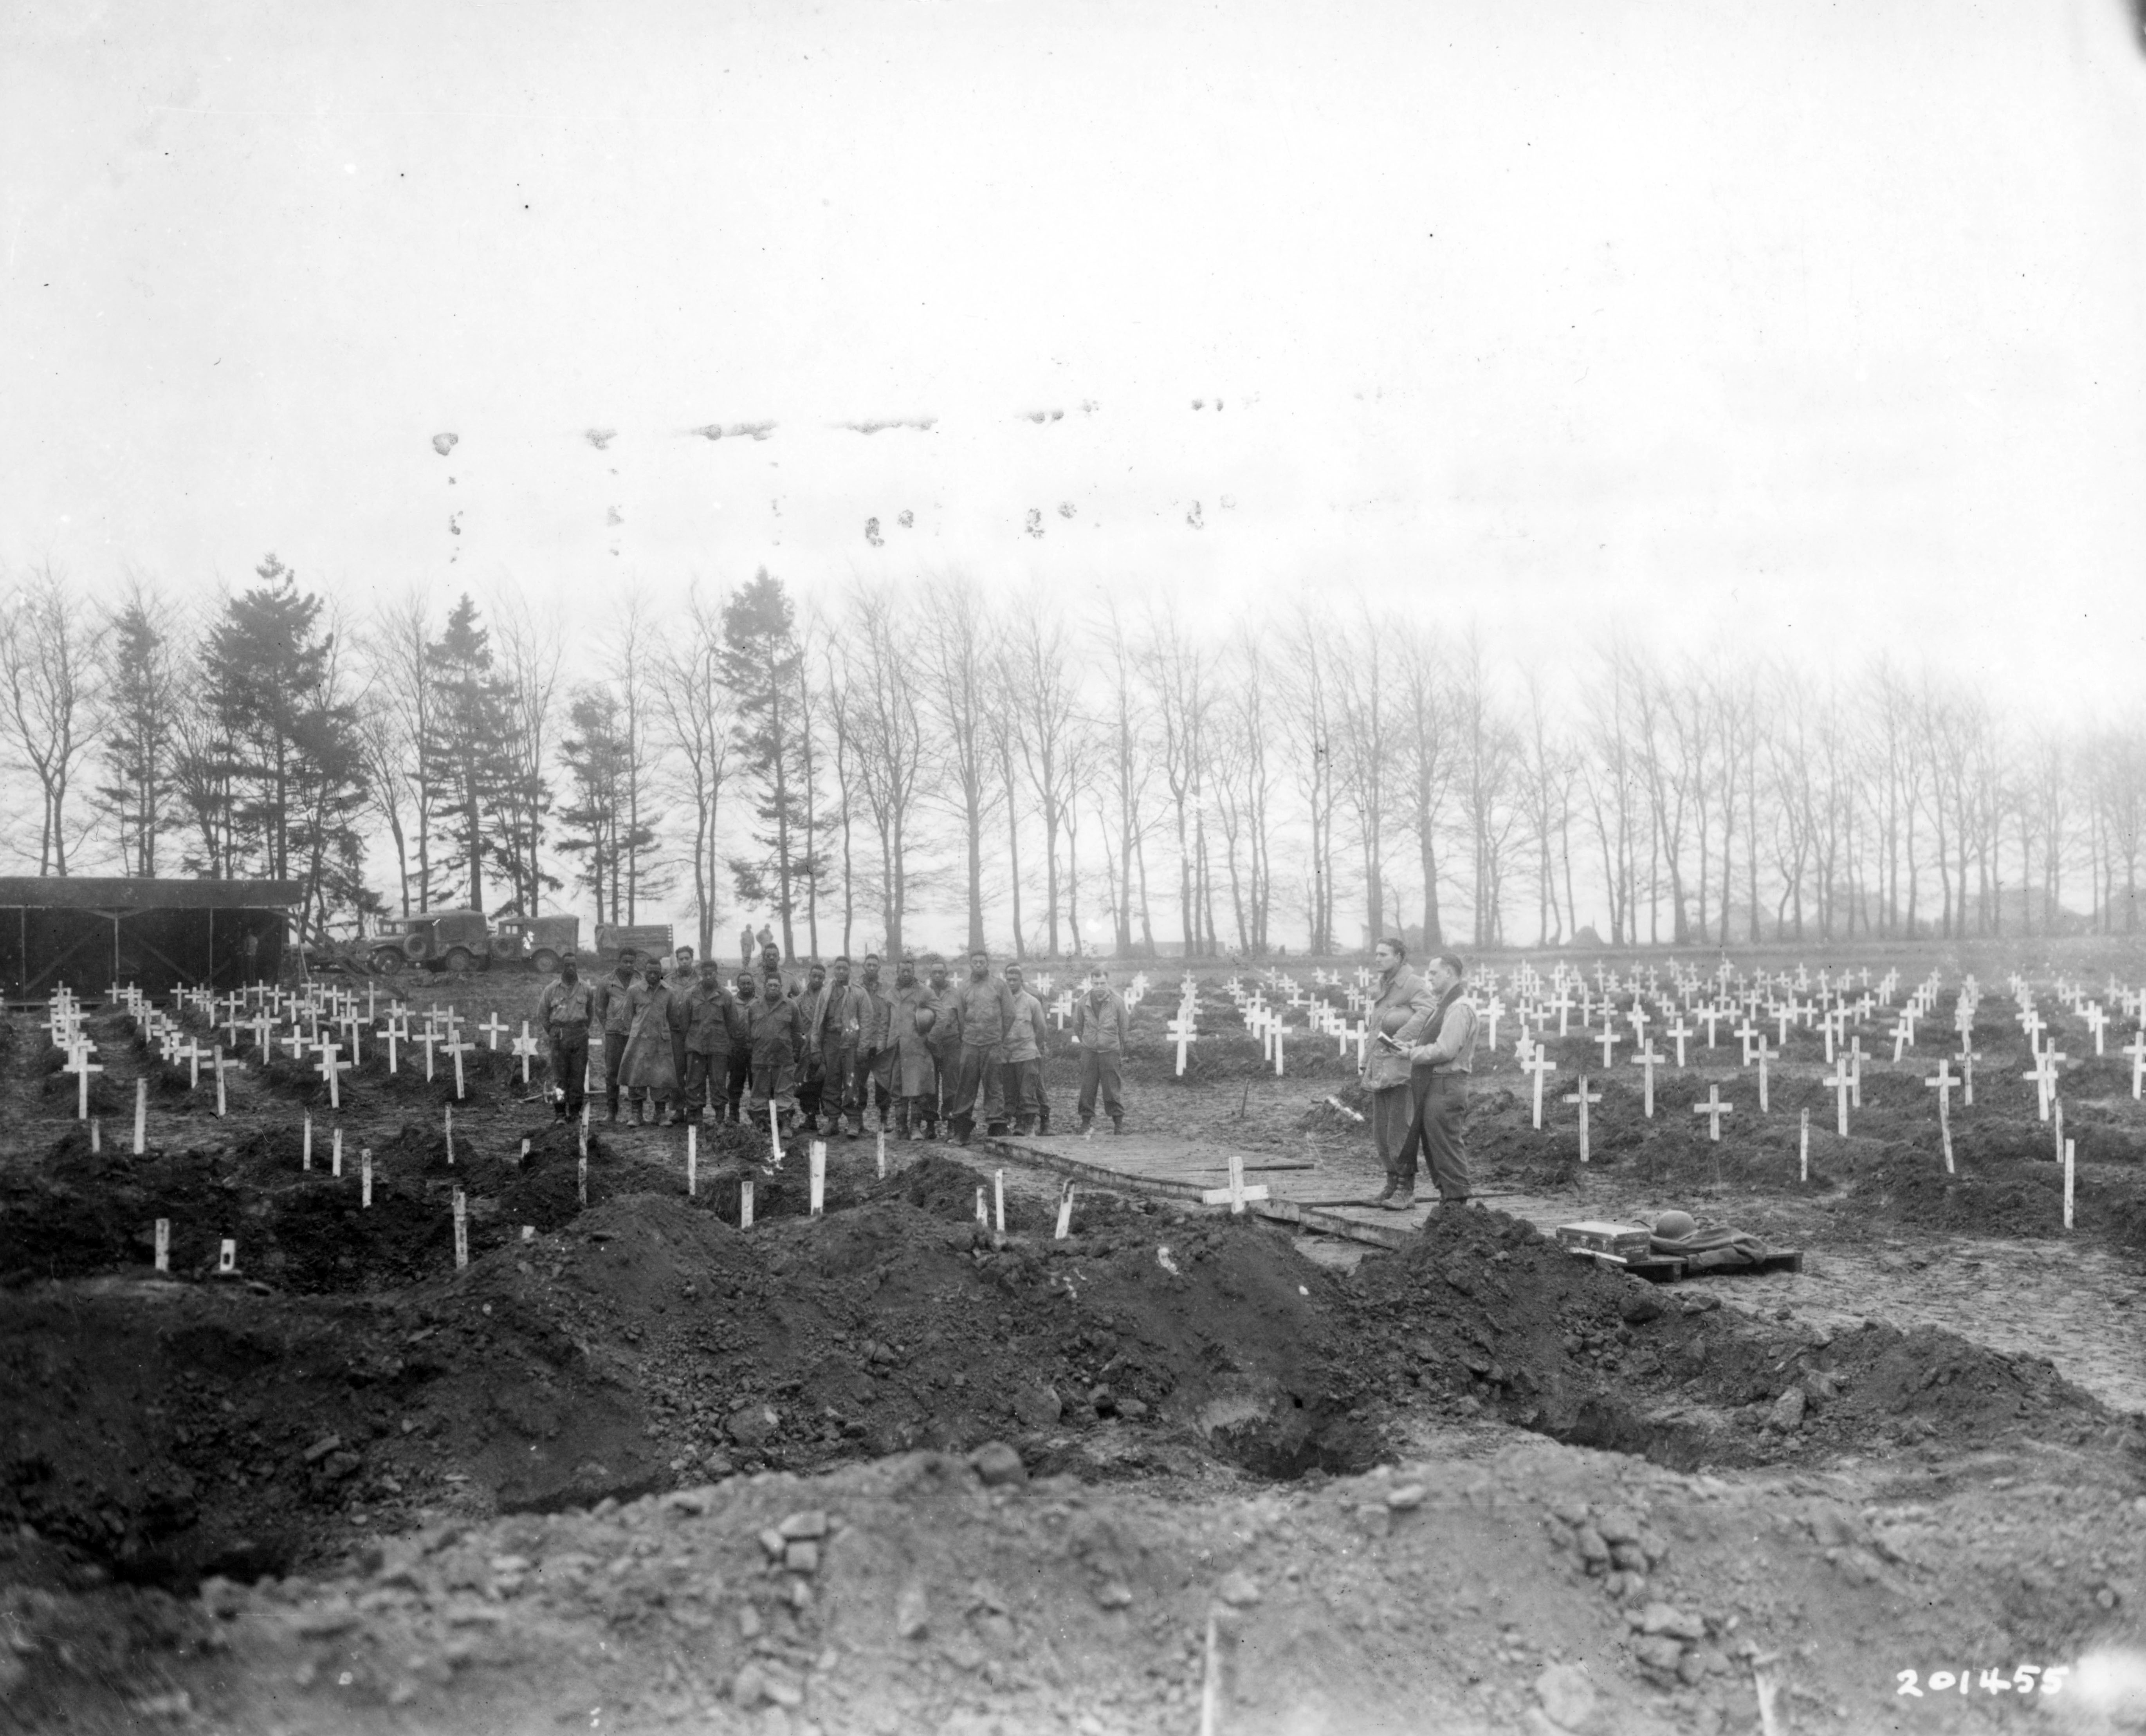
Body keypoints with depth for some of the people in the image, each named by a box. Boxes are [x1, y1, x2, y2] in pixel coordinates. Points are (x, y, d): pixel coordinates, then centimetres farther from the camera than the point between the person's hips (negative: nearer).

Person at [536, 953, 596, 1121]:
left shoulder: (586, 990, 6)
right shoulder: (551, 989, 3)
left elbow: (591, 1012, 19)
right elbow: (542, 1014, 12)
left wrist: (583, 1029, 12)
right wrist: (552, 1032, 7)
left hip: (580, 1035, 1)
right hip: (559, 1036, -1)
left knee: (579, 1074, 0)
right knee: (559, 1075, -4)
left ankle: (575, 1110, 7)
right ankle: (560, 1112, 0)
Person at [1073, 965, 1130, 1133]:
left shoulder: (1117, 1002, -7)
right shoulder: (1083, 1002, -4)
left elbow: (1124, 1028, 3)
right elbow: (1077, 1027, 11)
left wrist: (1121, 1051, 8)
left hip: (1111, 1052, -2)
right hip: (1089, 1052, 2)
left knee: (1112, 1090, 0)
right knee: (1087, 1089, 4)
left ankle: (1118, 1123, 9)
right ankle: (1086, 1121, 14)